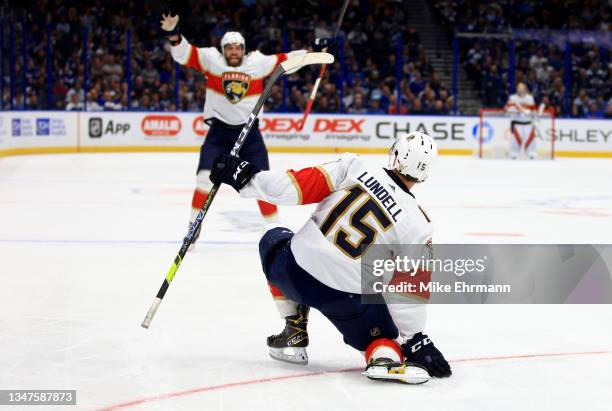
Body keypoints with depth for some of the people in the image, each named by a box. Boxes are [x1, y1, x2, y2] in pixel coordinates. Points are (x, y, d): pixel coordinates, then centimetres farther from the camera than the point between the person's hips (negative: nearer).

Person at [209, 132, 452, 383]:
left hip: (296, 273, 1)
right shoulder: (417, 226, -3)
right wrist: (416, 341, 5)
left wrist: (245, 177, 0)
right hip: (348, 299, -1)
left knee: (274, 240, 34)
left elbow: (297, 186, -9)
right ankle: (386, 357, -14)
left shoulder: (354, 167, -3)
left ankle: (294, 335, 27)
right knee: (380, 334, 25)